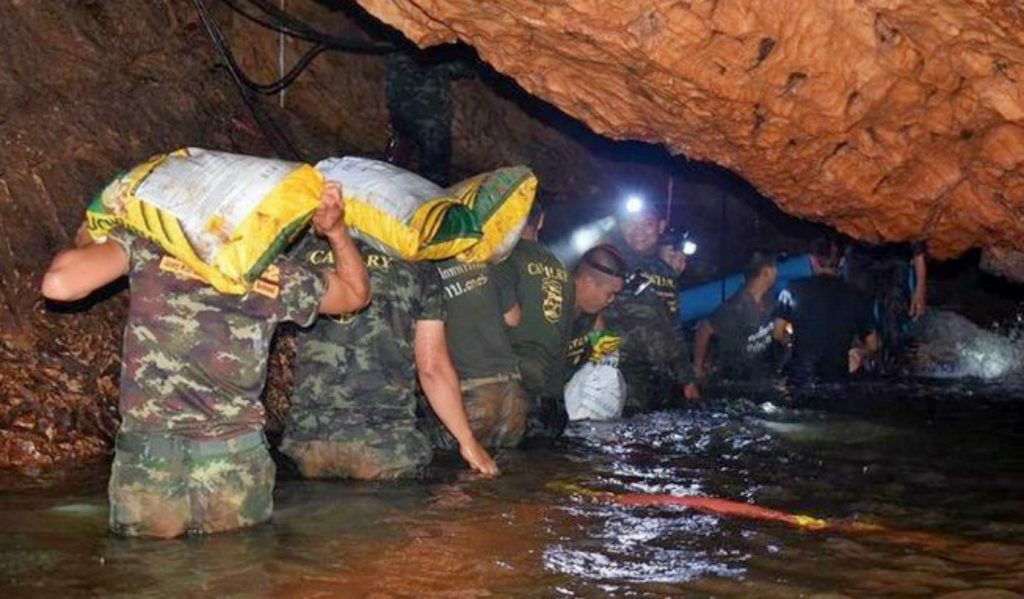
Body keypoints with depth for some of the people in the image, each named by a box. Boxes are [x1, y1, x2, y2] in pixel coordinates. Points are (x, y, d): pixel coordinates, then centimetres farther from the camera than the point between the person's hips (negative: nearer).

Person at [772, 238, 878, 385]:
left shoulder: (794, 289, -3)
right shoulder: (856, 296, 1)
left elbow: (778, 334, 0)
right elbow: (872, 345, 7)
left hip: (801, 379, -1)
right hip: (837, 381, 1)